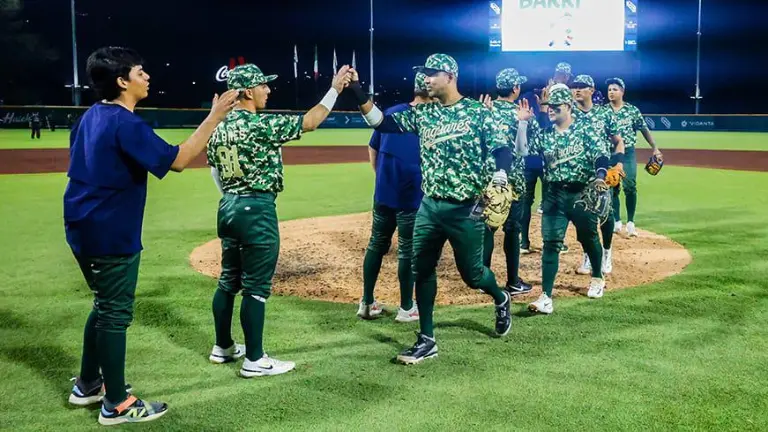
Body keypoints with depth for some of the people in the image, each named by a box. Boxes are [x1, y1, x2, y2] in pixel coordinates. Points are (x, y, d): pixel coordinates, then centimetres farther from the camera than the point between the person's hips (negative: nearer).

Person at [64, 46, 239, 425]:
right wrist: (215, 116, -23)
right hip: (111, 236, -10)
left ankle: (88, 385, 33)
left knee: (105, 305, 22)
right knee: (115, 313, 0)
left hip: (85, 230, 10)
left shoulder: (91, 116, 10)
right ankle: (116, 405, 11)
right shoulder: (125, 124, -20)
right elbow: (177, 160, -25)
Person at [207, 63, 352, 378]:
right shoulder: (261, 125, -16)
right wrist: (335, 89, -5)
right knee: (256, 287, -2)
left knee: (229, 280, 17)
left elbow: (214, 171, 15)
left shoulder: (219, 127, 8)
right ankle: (254, 360, 5)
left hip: (228, 207, 9)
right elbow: (309, 122, -12)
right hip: (256, 210, -9)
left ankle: (223, 348, 28)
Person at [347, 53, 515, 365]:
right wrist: (358, 92, -11)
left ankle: (501, 299, 41)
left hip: (465, 209, -5)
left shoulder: (477, 112, -6)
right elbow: (382, 123, 1)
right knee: (422, 271, 5)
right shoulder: (422, 113, 6)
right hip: (429, 206, 5)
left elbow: (503, 150, -8)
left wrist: (500, 176, -28)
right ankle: (426, 340, 16)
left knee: (471, 274, 7)